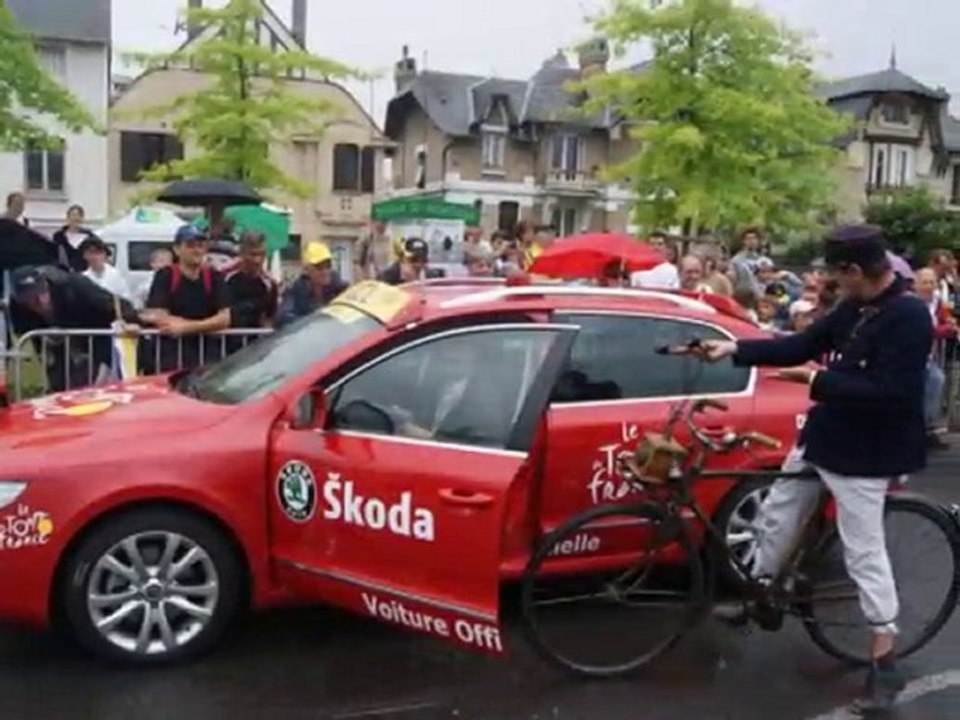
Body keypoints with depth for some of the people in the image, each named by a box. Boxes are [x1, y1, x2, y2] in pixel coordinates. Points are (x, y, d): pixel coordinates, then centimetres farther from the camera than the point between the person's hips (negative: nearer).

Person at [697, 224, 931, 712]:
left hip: (863, 453, -9)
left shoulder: (909, 317, -20)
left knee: (864, 552, -2)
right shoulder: (853, 308, 5)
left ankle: (884, 662, 11)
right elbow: (804, 345, 10)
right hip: (822, 435, 9)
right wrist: (735, 349, 4)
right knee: (776, 515, 17)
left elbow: (886, 391, -27)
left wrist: (817, 381, -21)